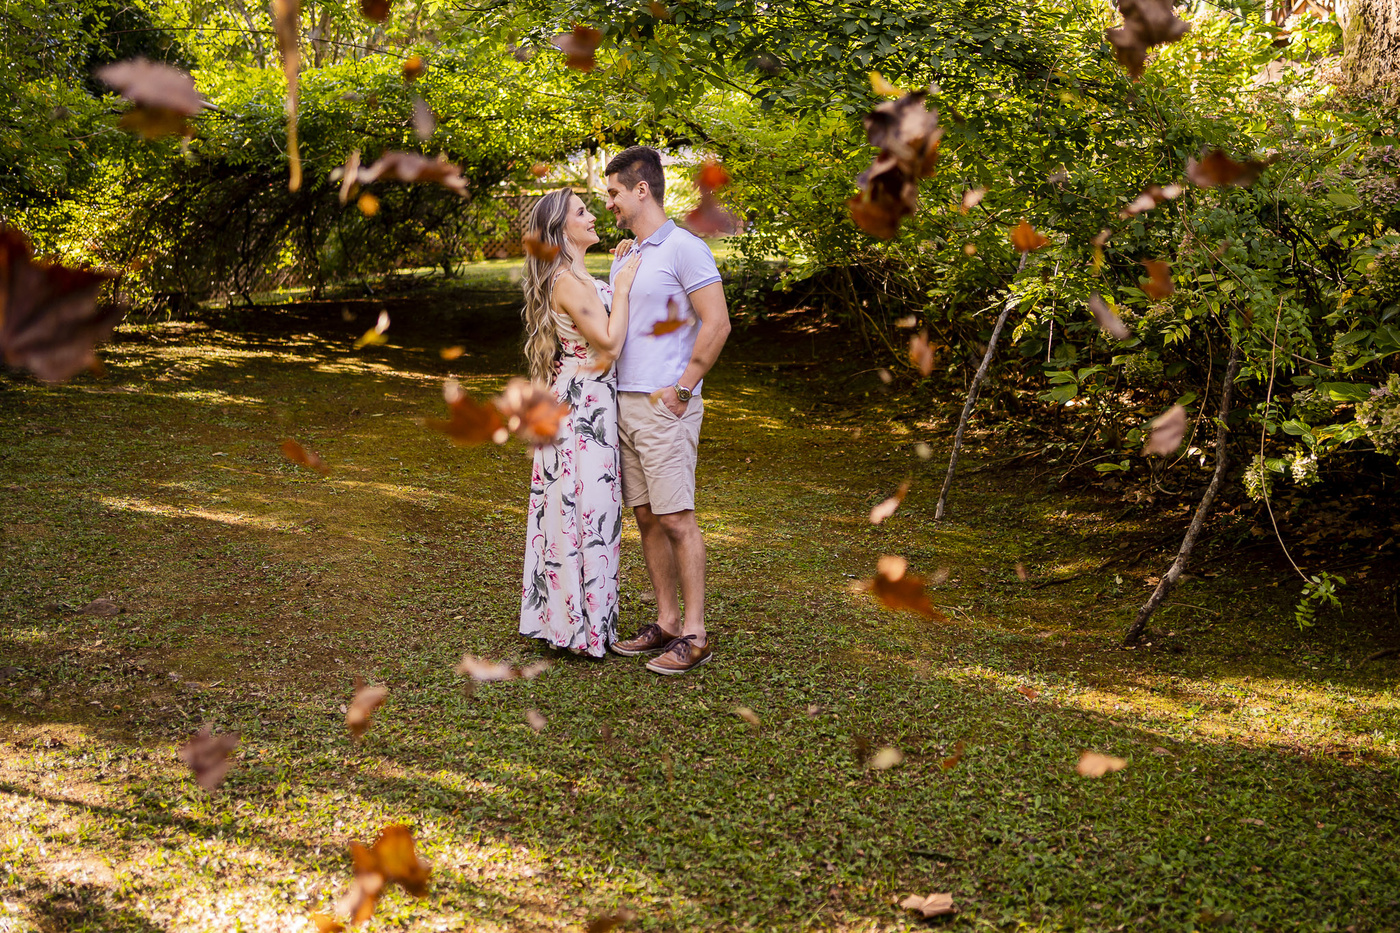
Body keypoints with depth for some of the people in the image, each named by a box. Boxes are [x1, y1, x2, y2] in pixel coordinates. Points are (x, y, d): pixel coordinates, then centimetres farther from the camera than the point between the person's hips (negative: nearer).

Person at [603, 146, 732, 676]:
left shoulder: (684, 248, -8)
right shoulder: (623, 257, 18)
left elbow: (716, 323, -15)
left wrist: (682, 389, -15)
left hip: (665, 405, -8)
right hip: (624, 403, 9)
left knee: (676, 519, -7)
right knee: (646, 518, 9)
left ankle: (694, 635, -2)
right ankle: (666, 622, 17)